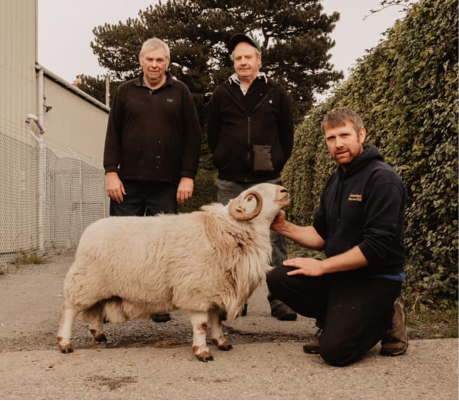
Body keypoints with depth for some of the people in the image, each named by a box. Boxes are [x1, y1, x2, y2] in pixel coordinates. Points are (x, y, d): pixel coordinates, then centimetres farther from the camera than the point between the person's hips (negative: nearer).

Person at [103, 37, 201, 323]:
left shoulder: (180, 93, 9)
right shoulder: (126, 92, 11)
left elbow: (192, 137, 5)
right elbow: (113, 135, 8)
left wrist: (188, 176, -3)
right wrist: (111, 172, -2)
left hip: (166, 184, -1)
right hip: (129, 182, 1)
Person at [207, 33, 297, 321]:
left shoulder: (276, 93, 7)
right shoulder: (222, 94, 10)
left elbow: (287, 134, 10)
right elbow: (212, 135, 15)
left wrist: (278, 163, 3)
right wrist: (223, 163, 8)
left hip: (267, 179, -1)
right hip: (230, 182, 1)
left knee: (275, 240, -2)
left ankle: (279, 300, 4)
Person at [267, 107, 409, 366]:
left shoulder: (383, 179, -16)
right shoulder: (335, 182, 11)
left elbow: (377, 246, -23)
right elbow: (321, 236, 13)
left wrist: (322, 267, -18)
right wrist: (284, 227, -5)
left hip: (375, 279, -8)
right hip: (340, 274, 8)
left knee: (335, 350, -21)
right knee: (279, 279, -9)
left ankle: (386, 320, 6)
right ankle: (336, 319, 8)